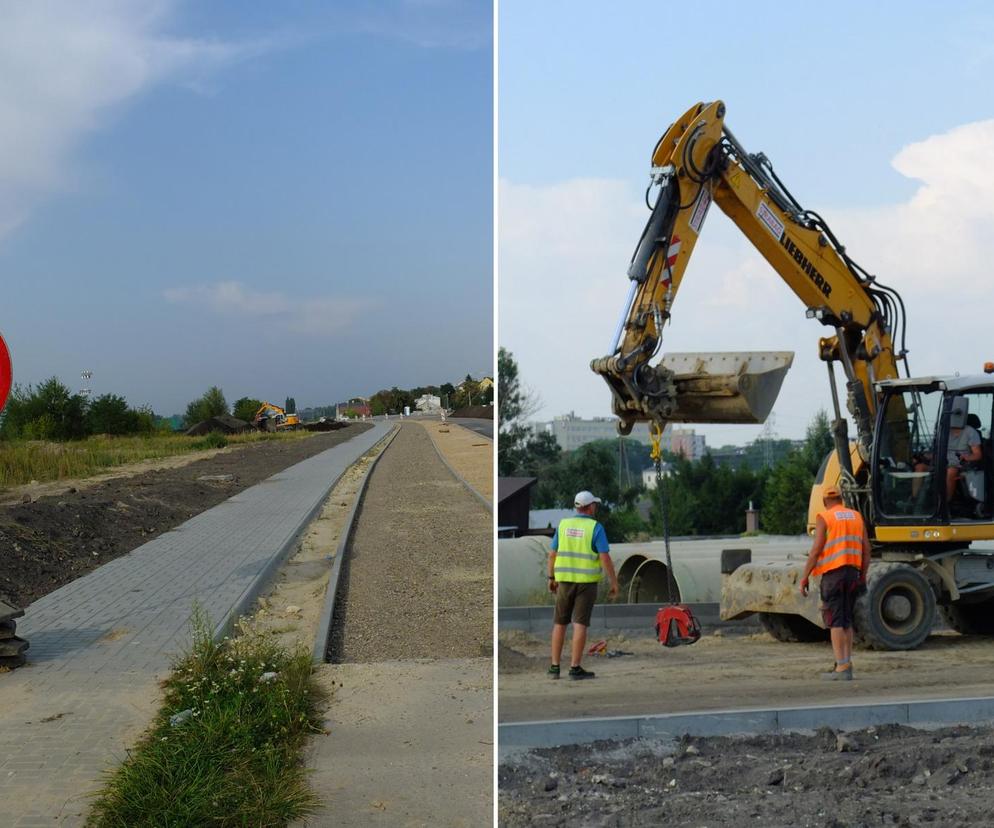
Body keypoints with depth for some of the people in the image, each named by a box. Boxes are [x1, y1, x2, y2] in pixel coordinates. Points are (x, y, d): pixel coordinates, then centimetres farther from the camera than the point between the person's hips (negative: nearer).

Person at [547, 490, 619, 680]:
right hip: (586, 582, -3)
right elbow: (605, 558, -13)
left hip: (566, 579, 3)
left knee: (560, 623, 10)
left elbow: (552, 554, 5)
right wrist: (614, 583, -6)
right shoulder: (596, 528, -9)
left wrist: (551, 578, 17)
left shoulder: (563, 525, 3)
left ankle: (555, 666, 9)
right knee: (580, 624, -3)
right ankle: (575, 668, -5)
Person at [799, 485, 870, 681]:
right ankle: (847, 665, 13)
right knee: (847, 621, 14)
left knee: (835, 622, -4)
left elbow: (816, 550, -11)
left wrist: (804, 577, -6)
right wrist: (863, 575, 17)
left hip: (833, 573, -5)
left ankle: (842, 668, -9)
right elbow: (866, 549, 9)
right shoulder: (857, 516, 12)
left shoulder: (824, 518, -3)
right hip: (853, 572, 5)